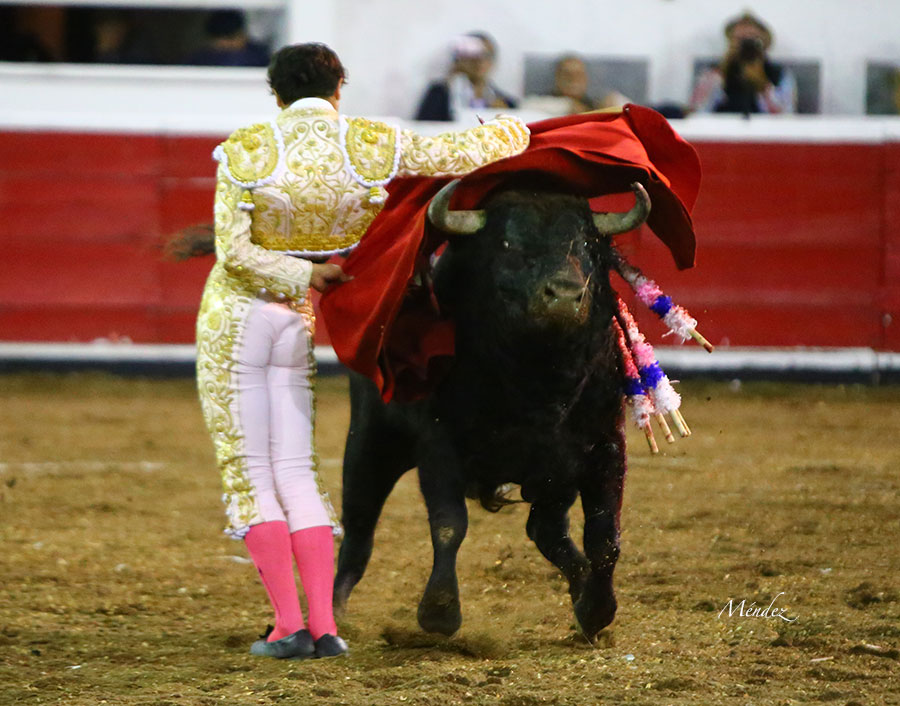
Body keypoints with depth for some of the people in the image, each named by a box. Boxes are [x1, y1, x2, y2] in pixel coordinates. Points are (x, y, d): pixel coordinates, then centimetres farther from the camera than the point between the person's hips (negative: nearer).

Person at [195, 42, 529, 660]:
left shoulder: (246, 150, -13)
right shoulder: (373, 146, -8)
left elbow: (233, 250, -17)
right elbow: (463, 151, 3)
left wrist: (307, 276, -6)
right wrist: (516, 132, 23)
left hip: (232, 323, -3)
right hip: (295, 327, 3)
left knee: (249, 473, 2)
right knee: (297, 474, 10)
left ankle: (290, 626, -4)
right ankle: (324, 627, 2)